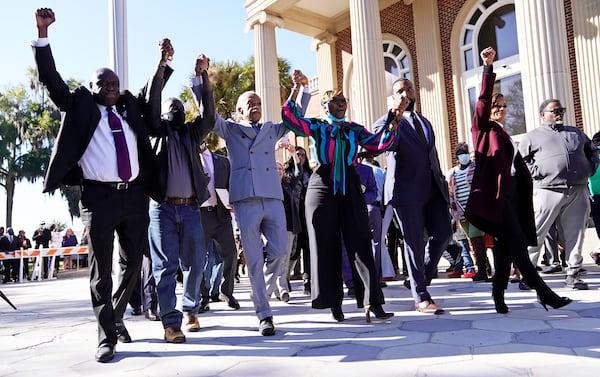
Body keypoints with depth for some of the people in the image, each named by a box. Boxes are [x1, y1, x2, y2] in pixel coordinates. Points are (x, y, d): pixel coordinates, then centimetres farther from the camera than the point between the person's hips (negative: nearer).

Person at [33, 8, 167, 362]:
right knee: (101, 270, -1)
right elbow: (51, 78, 3)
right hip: (99, 196, -4)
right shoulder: (80, 106, 8)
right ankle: (107, 337, 8)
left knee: (133, 264, 13)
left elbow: (152, 98, 11)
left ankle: (117, 316, 35)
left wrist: (162, 64, -4)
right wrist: (43, 32, -6)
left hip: (134, 195, 4)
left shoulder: (130, 109, 18)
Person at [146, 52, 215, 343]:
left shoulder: (192, 133, 17)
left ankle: (190, 310, 25)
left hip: (190, 208, 3)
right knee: (165, 266, -4)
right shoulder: (157, 130, 12)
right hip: (162, 208, -2)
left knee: (195, 264, 6)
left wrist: (202, 75, -7)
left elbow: (208, 114, 2)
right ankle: (171, 322, -1)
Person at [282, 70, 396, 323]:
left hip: (350, 190, 2)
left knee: (360, 243, -4)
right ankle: (334, 303, 11)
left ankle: (371, 303, -5)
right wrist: (296, 88, -15)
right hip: (323, 189, -2)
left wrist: (393, 122, -8)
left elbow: (378, 144, 3)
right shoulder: (317, 127, 7)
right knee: (327, 246, 1)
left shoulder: (355, 129, 15)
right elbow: (290, 118, -8)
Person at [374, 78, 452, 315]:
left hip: (433, 190, 6)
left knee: (443, 234, -2)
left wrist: (443, 184, 20)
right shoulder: (387, 121, 2)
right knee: (414, 243, -1)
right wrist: (395, 117, -28)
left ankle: (421, 278, 21)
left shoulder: (424, 122, 23)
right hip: (407, 191, -6)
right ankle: (421, 297, 10)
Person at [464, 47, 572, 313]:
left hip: (512, 194, 8)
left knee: (505, 246, 6)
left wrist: (526, 189, 13)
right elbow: (483, 99, -11)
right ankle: (543, 292, -10)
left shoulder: (504, 135, 25)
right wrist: (488, 67, -19)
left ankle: (499, 296, 10)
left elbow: (517, 165, 21)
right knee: (517, 244, -11)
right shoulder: (484, 129, 4)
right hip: (494, 193, -8)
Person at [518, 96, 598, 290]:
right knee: (535, 234, -5)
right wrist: (536, 171, -8)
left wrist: (590, 168, 13)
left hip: (578, 192, 4)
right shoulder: (532, 136, 10)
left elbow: (592, 151, 31)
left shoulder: (576, 132, 23)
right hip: (548, 192, -4)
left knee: (575, 235, 4)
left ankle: (572, 274, 13)